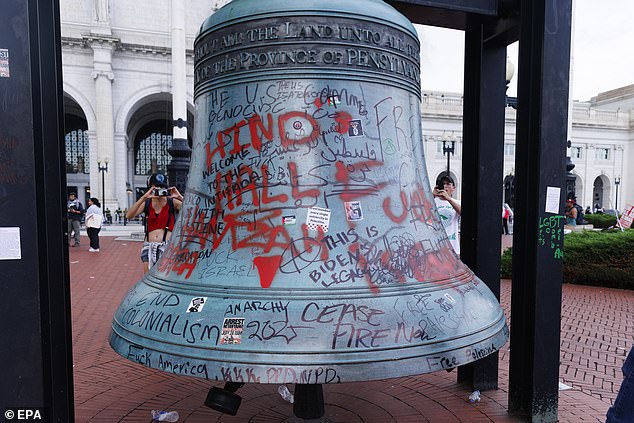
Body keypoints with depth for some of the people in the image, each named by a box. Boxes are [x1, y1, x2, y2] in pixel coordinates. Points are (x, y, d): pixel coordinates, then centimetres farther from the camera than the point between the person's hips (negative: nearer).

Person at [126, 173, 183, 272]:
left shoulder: (172, 202, 0)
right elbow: (129, 215, -11)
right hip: (149, 246, 3)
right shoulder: (147, 203, 6)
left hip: (167, 246, -3)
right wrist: (143, 198, -20)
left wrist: (179, 197, -23)